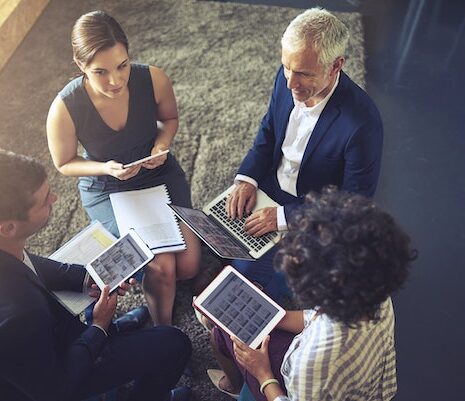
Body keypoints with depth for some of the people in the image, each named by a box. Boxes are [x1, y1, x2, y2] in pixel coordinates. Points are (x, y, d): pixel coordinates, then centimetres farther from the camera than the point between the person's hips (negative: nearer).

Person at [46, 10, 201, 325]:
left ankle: (155, 283, 30)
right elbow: (64, 164, -8)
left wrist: (162, 145, -20)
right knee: (161, 268, -18)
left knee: (189, 265, -7)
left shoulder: (154, 80, -22)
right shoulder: (64, 109, -26)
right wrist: (106, 169, -26)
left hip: (160, 174, 3)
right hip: (108, 191, -2)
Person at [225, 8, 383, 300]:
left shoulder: (363, 123, -33)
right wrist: (247, 178, -9)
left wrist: (284, 216, -25)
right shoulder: (287, 78, -14)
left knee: (249, 268, -16)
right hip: (269, 186, 6)